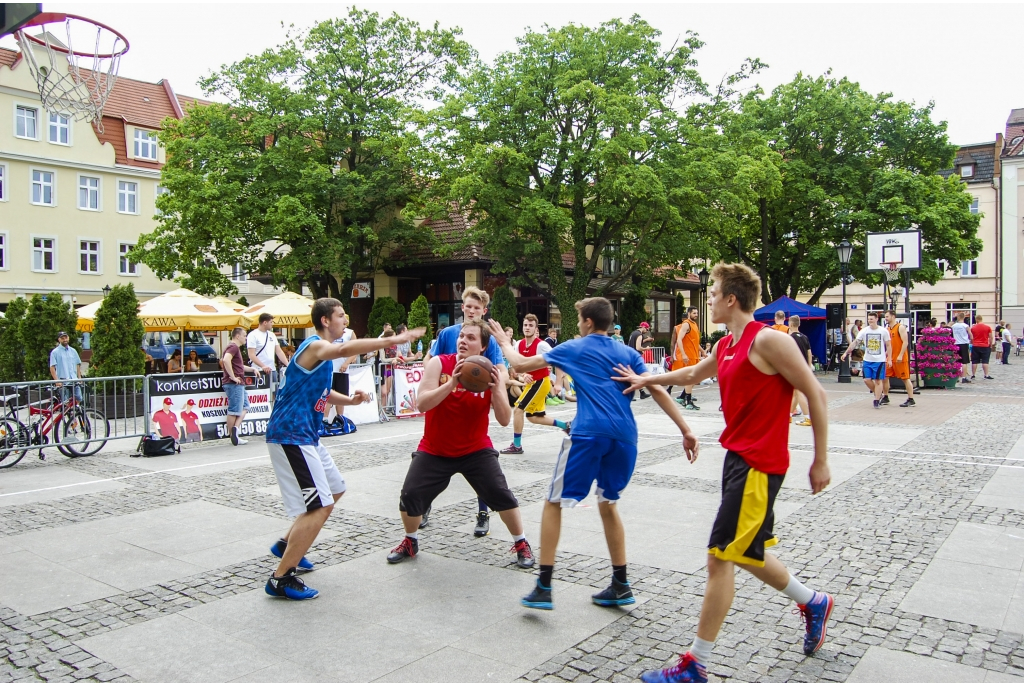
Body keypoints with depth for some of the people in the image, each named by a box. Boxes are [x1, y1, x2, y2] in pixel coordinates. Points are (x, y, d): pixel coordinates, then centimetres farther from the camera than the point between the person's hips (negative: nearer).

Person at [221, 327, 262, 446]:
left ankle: (235, 428, 5)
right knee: (234, 410, -5)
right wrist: (233, 376, -26)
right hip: (234, 384, -11)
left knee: (245, 406, 14)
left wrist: (253, 369, 16)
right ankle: (232, 435, -1)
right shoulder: (233, 347, -12)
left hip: (239, 384, 11)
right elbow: (226, 360, -30)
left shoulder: (236, 348, 22)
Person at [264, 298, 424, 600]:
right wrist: (393, 340, -45)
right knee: (320, 507, -13)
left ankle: (286, 545, 34)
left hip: (306, 436, 11)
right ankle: (280, 579, -3)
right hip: (290, 436, -11)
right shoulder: (314, 346, -16)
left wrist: (349, 400, 7)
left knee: (335, 490, 22)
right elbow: (345, 349, -39)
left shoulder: (322, 351, 15)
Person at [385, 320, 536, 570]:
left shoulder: (491, 373, -10)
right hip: (434, 450, 0)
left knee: (501, 495, -9)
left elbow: (504, 420, -13)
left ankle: (521, 544, 14)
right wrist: (451, 383, -35)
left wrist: (496, 390, -30)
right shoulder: (438, 364, -13)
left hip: (476, 450, 0)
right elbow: (421, 404, -23)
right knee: (410, 495, -4)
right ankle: (410, 542, 26)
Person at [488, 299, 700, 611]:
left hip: (588, 433, -4)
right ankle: (621, 585, 24)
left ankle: (543, 588, 4)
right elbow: (658, 390, 7)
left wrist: (505, 343, 37)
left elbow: (521, 364, 18)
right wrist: (686, 430, 4)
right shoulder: (628, 353, 18)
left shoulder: (572, 349, 11)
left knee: (554, 502, 8)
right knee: (608, 503, 22)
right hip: (624, 435, 5)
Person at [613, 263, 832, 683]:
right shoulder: (725, 346, 10)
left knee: (720, 557, -6)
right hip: (737, 457, 9)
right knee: (746, 553, 19)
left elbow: (815, 394, -14)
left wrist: (820, 461, -13)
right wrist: (646, 380, 37)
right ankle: (813, 604, 42)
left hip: (758, 464, -9)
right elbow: (693, 374, 30)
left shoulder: (768, 340, -16)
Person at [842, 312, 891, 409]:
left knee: (878, 380, -2)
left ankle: (877, 401, 7)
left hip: (880, 360, -3)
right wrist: (846, 352, -10)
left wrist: (889, 359, -4)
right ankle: (878, 395, 23)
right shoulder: (864, 331, -1)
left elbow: (888, 345, 1)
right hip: (867, 360, 3)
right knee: (867, 380, 1)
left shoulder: (884, 331, -5)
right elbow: (855, 342, -2)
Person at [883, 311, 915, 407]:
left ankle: (911, 400, 2)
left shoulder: (900, 327, -10)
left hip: (900, 359, -8)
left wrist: (900, 355, -23)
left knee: (905, 379, -3)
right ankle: (885, 398, 18)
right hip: (890, 358, 8)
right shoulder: (888, 329, 13)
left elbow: (905, 342, -17)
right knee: (885, 377, 7)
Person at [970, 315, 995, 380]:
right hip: (985, 346, -1)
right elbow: (991, 337, -1)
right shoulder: (988, 327, -3)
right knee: (985, 361, 1)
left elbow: (971, 338, 7)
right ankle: (986, 375, -1)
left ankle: (973, 375, 8)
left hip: (975, 346, 1)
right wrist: (990, 345, 10)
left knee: (974, 362, 5)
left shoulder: (973, 328, -1)